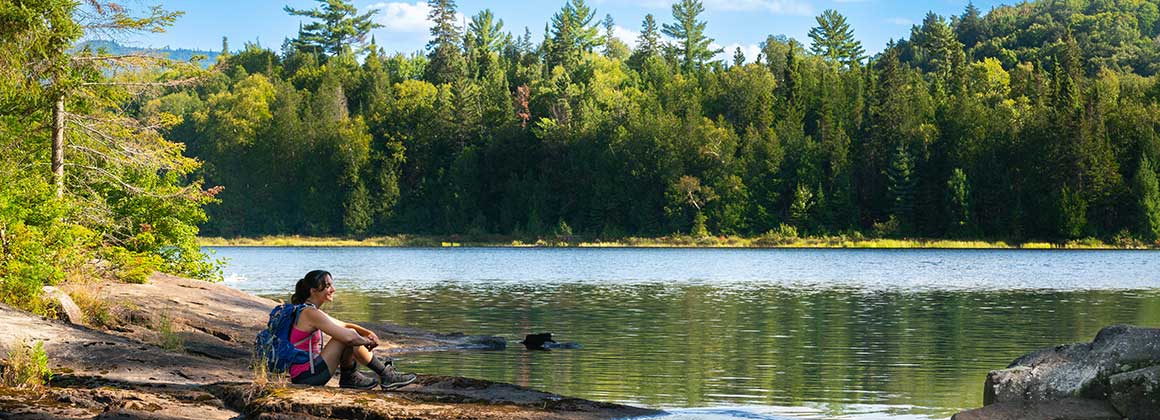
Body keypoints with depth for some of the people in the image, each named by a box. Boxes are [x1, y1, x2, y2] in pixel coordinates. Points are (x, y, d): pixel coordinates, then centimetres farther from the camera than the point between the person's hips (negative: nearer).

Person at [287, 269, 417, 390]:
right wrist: (368, 341, -5)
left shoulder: (311, 312, 14)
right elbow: (348, 337, -25)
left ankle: (350, 378, 15)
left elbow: (344, 325, 22)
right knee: (350, 337, -14)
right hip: (307, 376, -10)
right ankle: (386, 375, -2)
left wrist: (368, 333, 5)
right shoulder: (310, 313, -17)